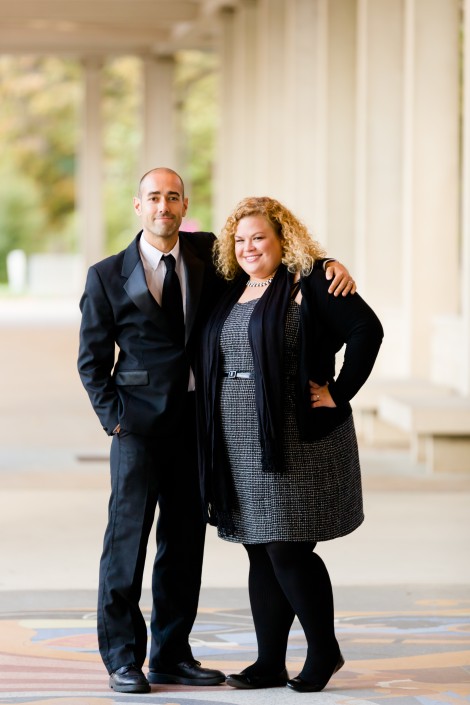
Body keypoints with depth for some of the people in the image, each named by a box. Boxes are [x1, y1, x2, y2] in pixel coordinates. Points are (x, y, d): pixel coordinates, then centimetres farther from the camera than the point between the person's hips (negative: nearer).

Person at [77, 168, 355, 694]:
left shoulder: (208, 255, 7)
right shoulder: (107, 277, -1)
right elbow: (92, 359, 3)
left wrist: (330, 264, -5)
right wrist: (114, 418, -7)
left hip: (196, 421, 4)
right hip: (140, 421, -4)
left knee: (185, 541, 8)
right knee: (128, 534, -6)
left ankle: (171, 655, 17)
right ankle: (122, 657, 4)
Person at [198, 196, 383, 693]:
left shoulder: (309, 283, -7)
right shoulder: (232, 291, 14)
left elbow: (367, 329, -14)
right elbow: (214, 363, 22)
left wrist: (339, 395, -14)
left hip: (293, 444, -7)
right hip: (241, 447, 7)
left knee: (288, 551, -7)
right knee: (261, 555, 9)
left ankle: (324, 652, 10)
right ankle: (270, 664, 14)